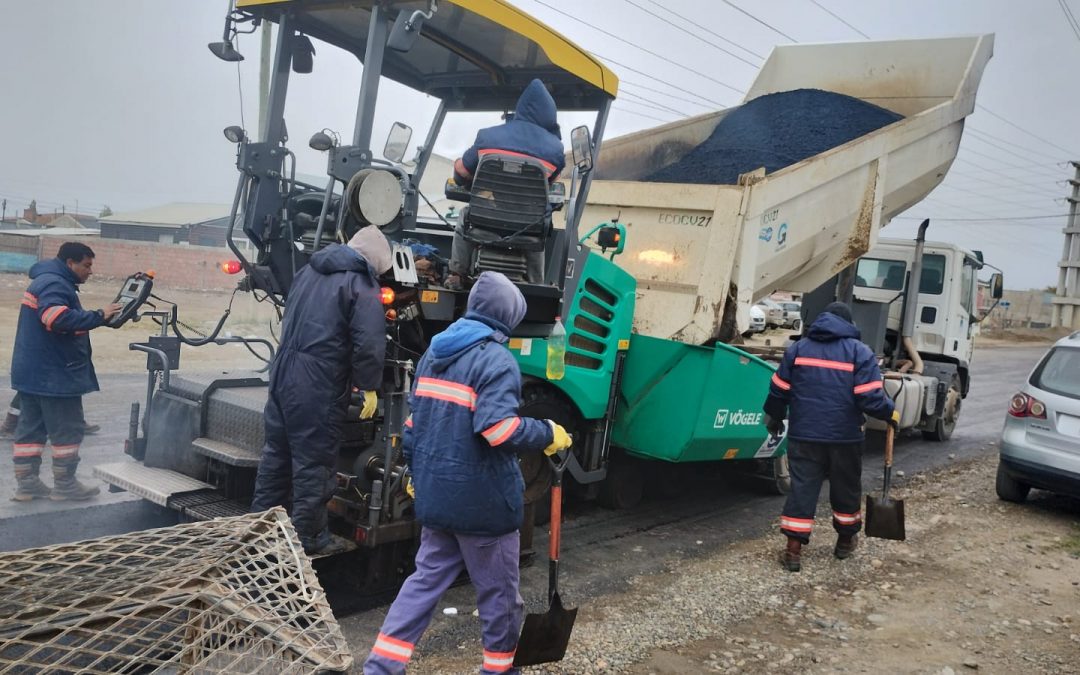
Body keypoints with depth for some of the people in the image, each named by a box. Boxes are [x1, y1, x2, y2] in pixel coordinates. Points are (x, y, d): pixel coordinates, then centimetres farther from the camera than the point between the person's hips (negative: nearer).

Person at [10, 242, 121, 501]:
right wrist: (99, 316, -30)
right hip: (54, 374, -11)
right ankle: (64, 484, 8)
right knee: (67, 429, 0)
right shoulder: (55, 284, -18)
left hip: (33, 373, 11)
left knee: (31, 427, 12)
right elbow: (58, 318, -35)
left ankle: (26, 483, 18)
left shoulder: (47, 280, 17)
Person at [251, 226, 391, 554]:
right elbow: (369, 344, -18)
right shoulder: (361, 286, -10)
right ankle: (308, 536, 12)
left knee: (276, 452, 19)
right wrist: (370, 387, -9)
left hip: (283, 375, 8)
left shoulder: (309, 271, 15)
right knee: (314, 462, 2)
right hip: (319, 388, -8)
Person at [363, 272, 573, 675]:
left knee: (426, 579, 18)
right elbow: (498, 428, -29)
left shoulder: (434, 353, 9)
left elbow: (414, 421, 14)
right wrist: (549, 434, -15)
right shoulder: (497, 360, -17)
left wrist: (416, 474, 23)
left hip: (435, 495, 8)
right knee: (498, 591, 12)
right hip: (481, 501, -7)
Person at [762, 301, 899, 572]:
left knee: (802, 489, 3)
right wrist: (891, 413, 6)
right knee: (846, 488, 17)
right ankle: (846, 540, 33)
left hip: (804, 435, 1)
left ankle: (794, 549, -1)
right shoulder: (860, 352, -4)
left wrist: (774, 417, 22)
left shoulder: (798, 348, 5)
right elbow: (870, 397, -12)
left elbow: (779, 389, 7)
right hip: (845, 437, -1)